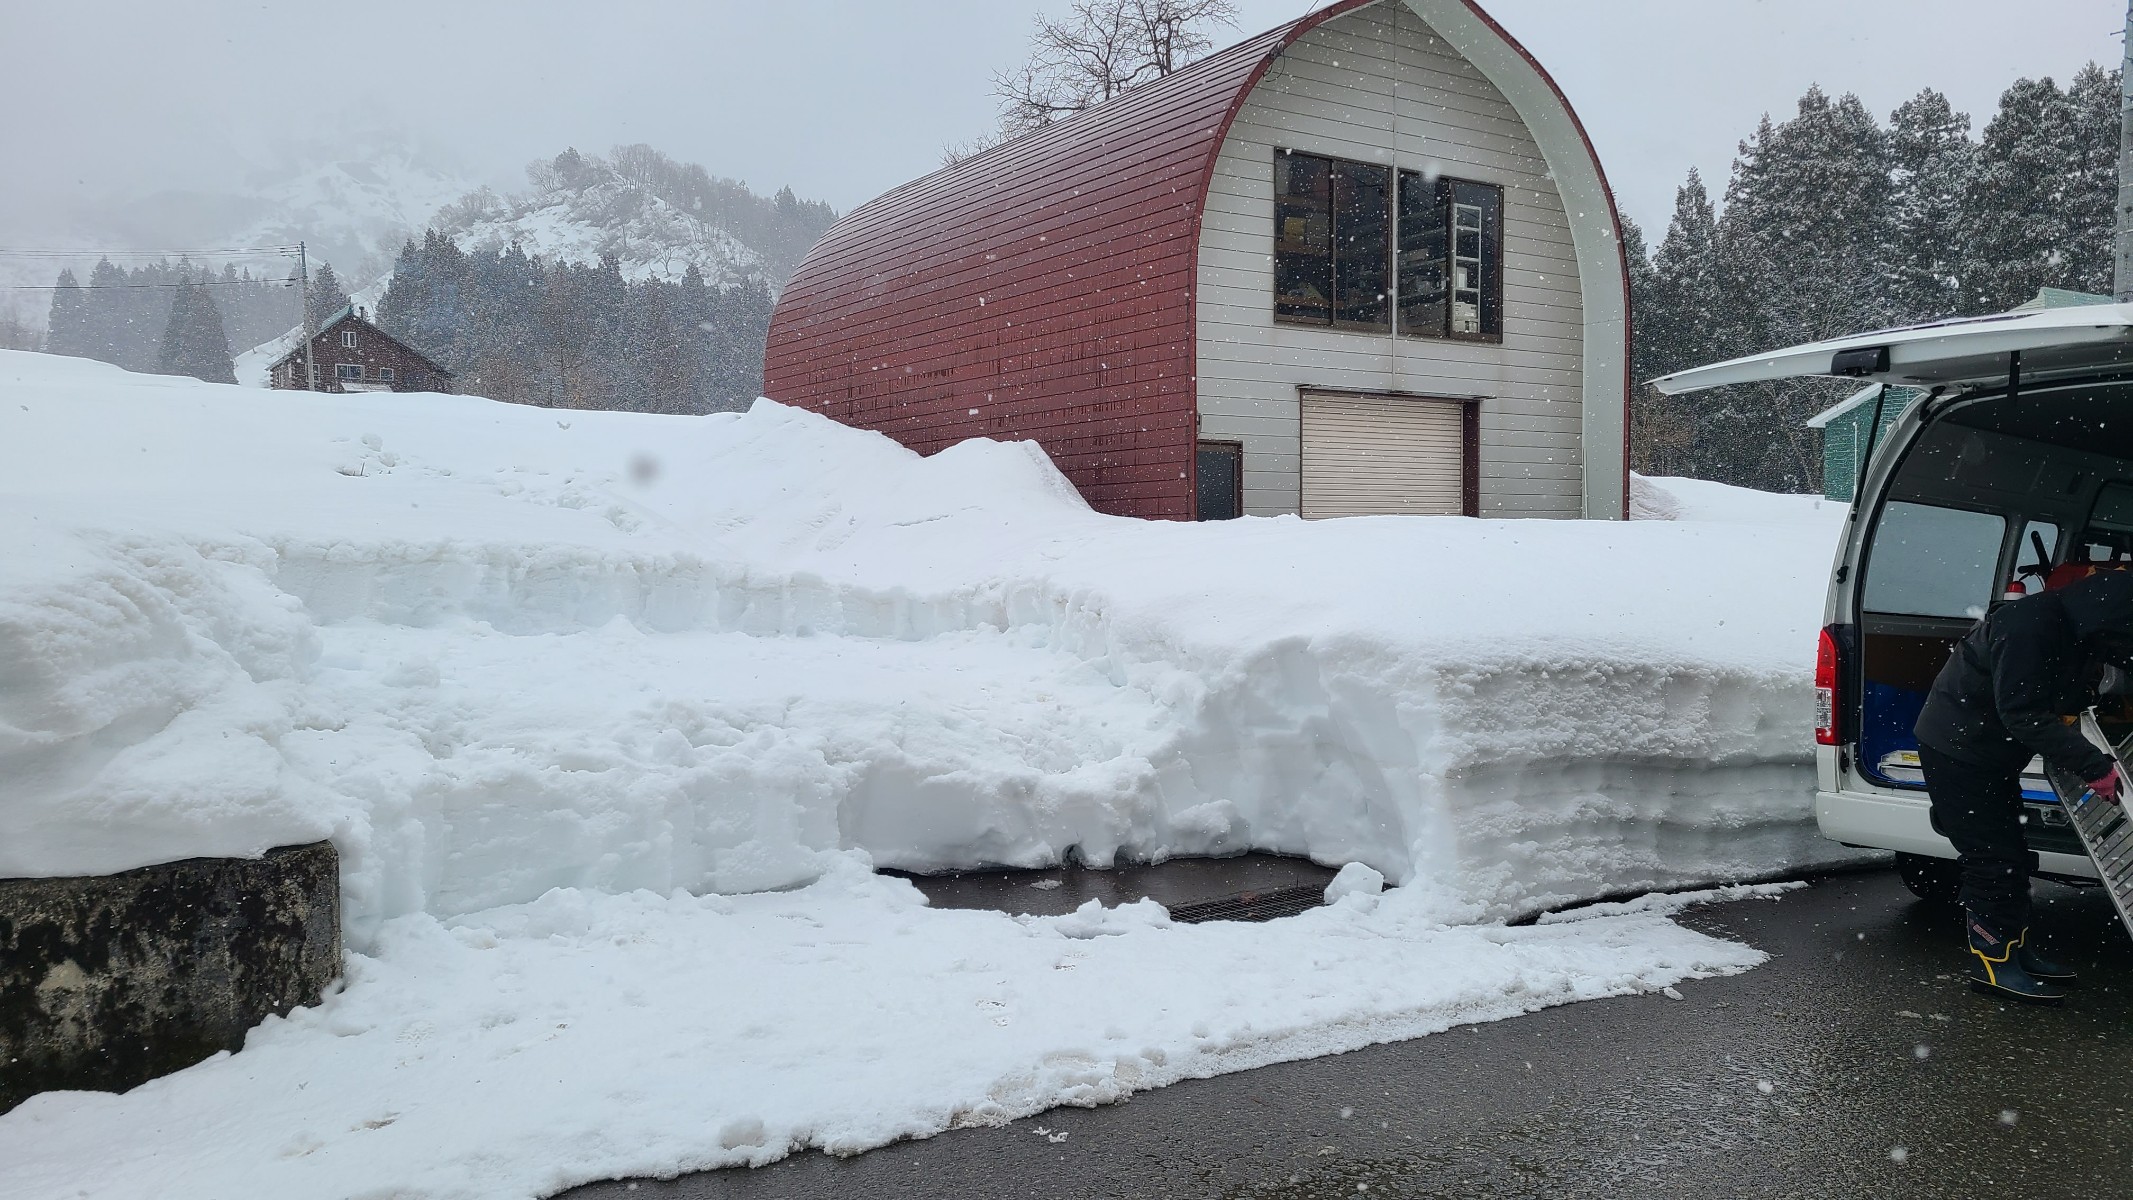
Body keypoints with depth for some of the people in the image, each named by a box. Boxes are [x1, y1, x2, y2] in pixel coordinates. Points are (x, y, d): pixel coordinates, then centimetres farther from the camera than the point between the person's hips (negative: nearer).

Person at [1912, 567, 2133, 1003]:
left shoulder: (2078, 635, 3)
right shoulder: (2030, 627, -29)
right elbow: (2024, 714, -30)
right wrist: (2095, 767, -29)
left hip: (1994, 756, 10)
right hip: (1955, 750, -10)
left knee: (2011, 856, 16)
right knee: (1994, 859, -6)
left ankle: (2016, 950, 27)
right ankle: (1991, 962, 4)